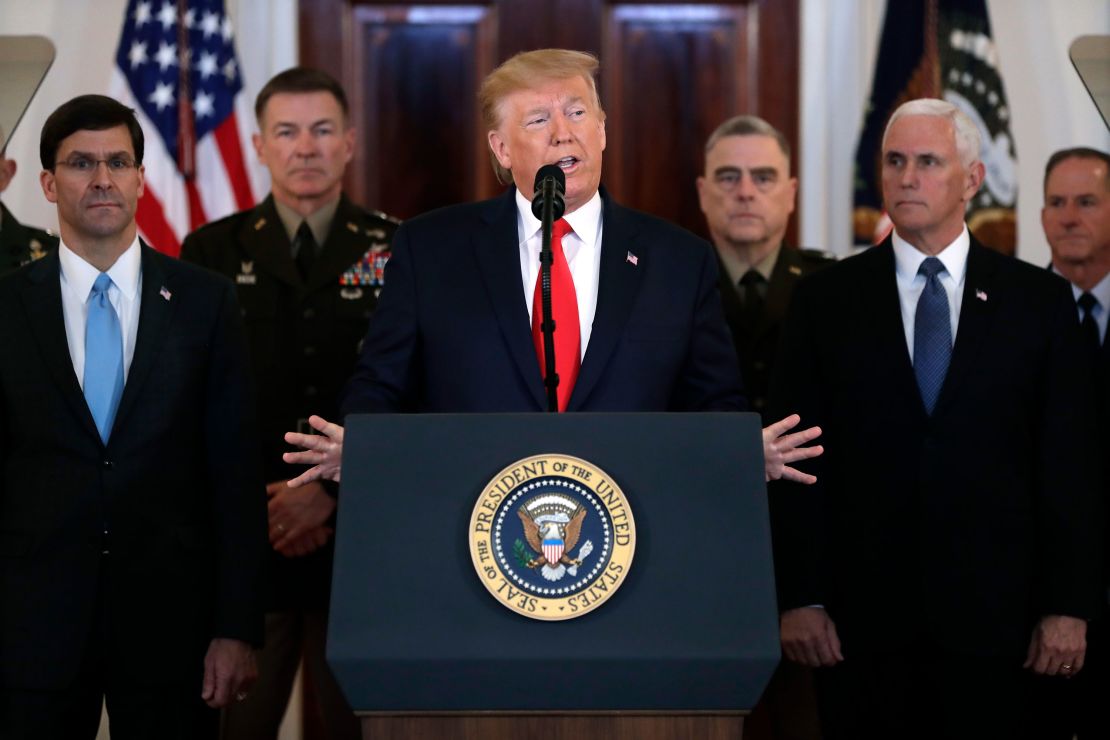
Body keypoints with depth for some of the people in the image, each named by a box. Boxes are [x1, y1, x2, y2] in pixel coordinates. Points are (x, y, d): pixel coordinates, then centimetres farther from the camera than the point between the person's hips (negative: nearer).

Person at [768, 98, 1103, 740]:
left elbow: (1070, 461, 3)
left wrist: (1070, 605, -3)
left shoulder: (1040, 300, 5)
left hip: (996, 612, 0)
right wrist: (799, 598, -3)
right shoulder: (827, 300, 6)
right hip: (864, 613, 0)